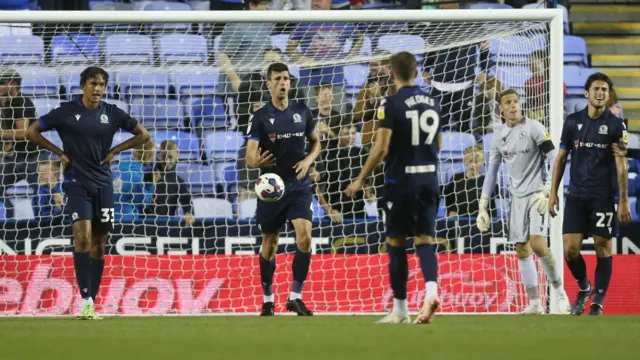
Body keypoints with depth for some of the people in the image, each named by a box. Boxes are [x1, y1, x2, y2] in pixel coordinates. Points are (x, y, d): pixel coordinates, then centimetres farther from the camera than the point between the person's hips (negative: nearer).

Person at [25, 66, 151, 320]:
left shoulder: (112, 113, 3)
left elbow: (143, 134, 13)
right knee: (83, 236, -19)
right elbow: (32, 132, 3)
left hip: (103, 184, 3)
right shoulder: (66, 111, -4)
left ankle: (92, 302, 14)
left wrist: (114, 150, 4)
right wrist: (59, 152, -1)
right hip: (76, 182, -3)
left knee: (99, 245, 5)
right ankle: (86, 300, -20)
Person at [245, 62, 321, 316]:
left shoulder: (302, 112, 2)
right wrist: (256, 161, -37)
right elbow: (249, 158, -13)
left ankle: (295, 297, -6)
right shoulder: (261, 117, -6)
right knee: (269, 245, 8)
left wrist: (308, 160, -5)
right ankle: (267, 299, 24)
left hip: (299, 186, 1)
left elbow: (316, 142, 16)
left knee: (304, 238, -16)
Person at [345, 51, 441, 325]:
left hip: (400, 181, -4)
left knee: (396, 243, 7)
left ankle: (400, 310, 11)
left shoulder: (391, 104, -11)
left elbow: (381, 148, -15)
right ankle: (431, 289, -26)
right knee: (425, 240, 1)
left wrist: (360, 180, -6)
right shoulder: (433, 103, 8)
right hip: (429, 179, 4)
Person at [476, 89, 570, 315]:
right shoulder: (499, 136, 8)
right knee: (521, 249, 3)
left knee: (537, 243, -19)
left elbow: (554, 159, -12)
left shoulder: (534, 128, -9)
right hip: (517, 195, 6)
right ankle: (535, 303, 8)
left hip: (538, 193, -6)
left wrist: (547, 192, -21)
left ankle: (560, 292, -4)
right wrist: (483, 207, 10)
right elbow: (492, 172, 14)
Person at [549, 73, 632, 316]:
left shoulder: (616, 125, -3)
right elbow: (561, 159, 11)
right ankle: (584, 288, 23)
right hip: (576, 195, 2)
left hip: (603, 197, -2)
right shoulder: (573, 122, 5)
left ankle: (598, 302, 9)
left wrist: (623, 200, -10)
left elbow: (621, 166, -5)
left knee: (603, 248, 0)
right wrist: (553, 193, 6)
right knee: (570, 250, -4)